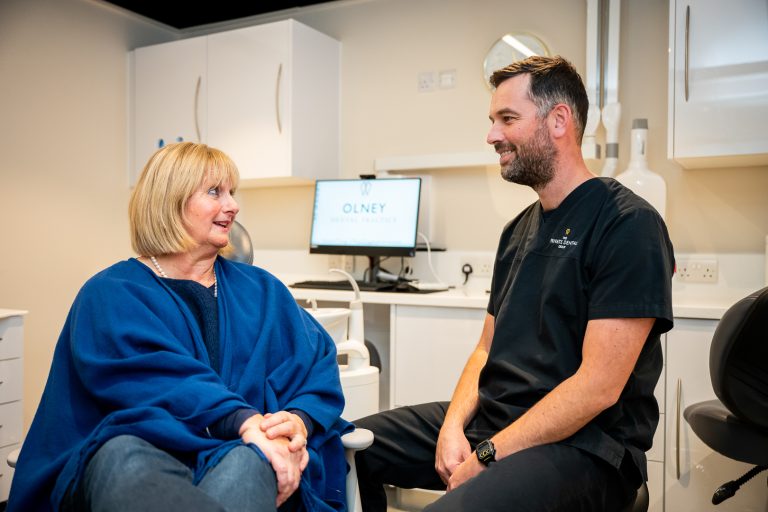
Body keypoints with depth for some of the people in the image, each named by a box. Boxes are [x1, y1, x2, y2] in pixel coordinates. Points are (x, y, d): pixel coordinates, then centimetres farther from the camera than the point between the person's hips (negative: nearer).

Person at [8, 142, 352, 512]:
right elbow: (155, 379, -11)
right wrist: (245, 421, -27)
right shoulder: (110, 294, 7)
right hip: (134, 454, -2)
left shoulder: (261, 291, 20)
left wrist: (300, 419, -15)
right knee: (123, 455, -38)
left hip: (237, 452, 3)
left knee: (252, 458, -35)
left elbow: (318, 361, 8)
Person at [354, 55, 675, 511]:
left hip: (582, 444, -7)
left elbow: (598, 386, -19)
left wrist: (486, 456, -17)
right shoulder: (518, 229, 12)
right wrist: (453, 427, -4)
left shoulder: (628, 225, -13)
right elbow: (488, 347, 13)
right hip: (490, 418, 8)